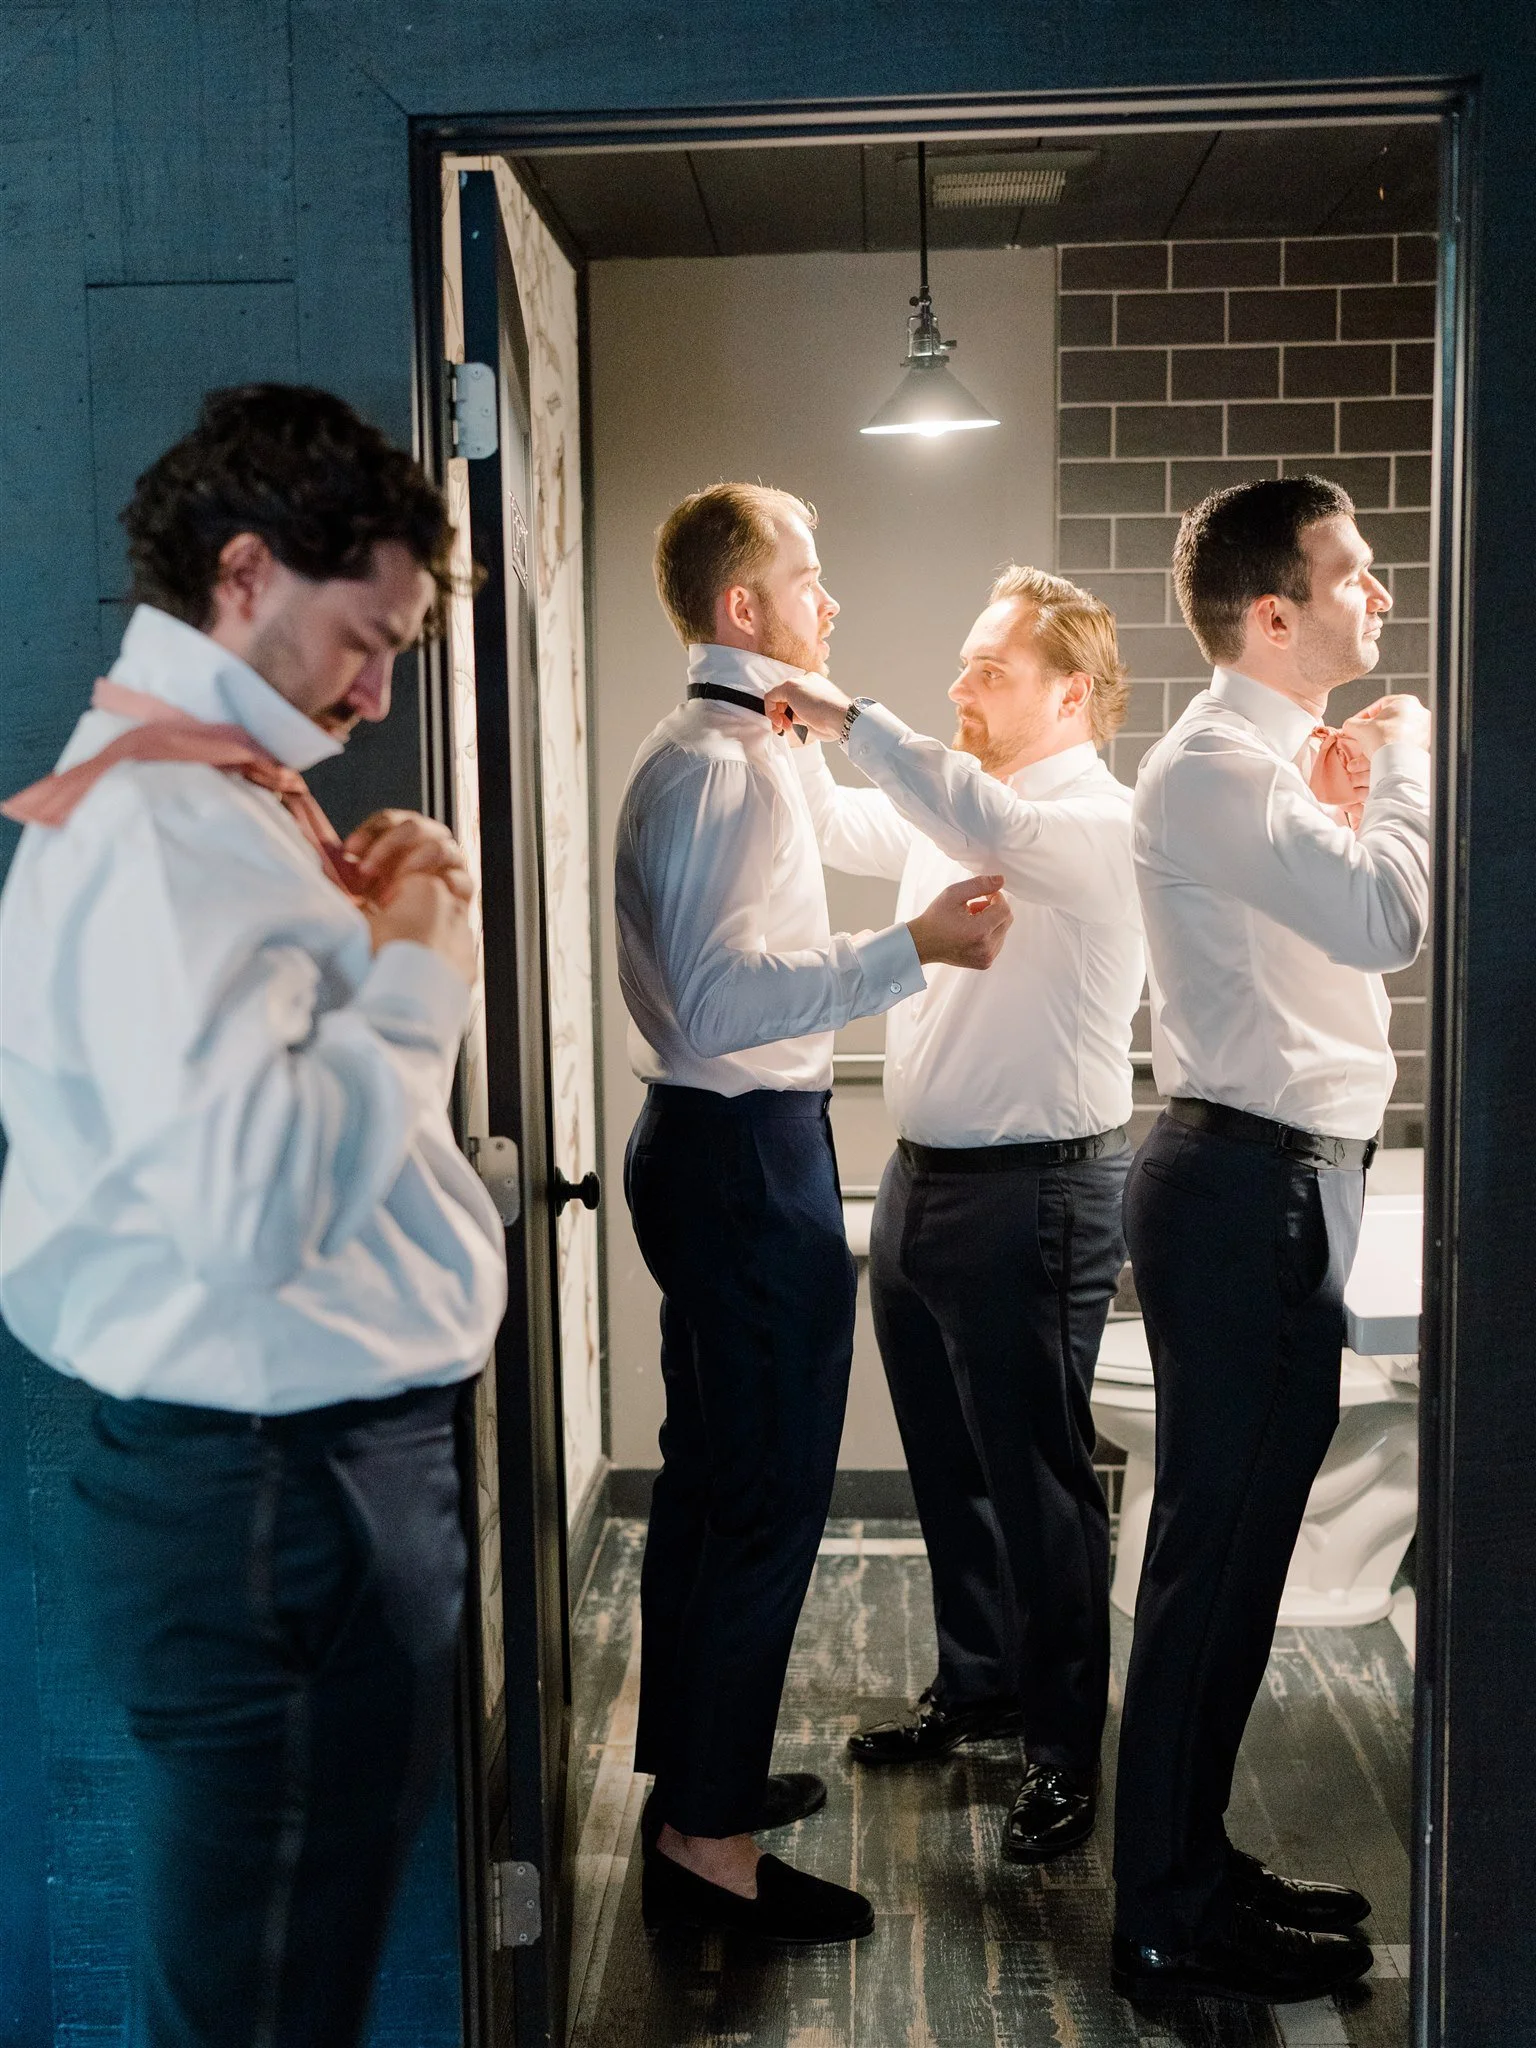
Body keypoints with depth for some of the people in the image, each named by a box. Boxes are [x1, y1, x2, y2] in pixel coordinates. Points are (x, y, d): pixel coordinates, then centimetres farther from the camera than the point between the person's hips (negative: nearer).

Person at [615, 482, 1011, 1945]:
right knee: (768, 1495, -4)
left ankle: (694, 1769, 33)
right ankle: (708, 1840, 7)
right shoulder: (725, 766, -19)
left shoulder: (715, 751, 15)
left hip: (715, 1148, 11)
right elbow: (723, 998, -29)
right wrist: (913, 949, -28)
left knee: (712, 1475, 18)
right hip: (748, 1160, -11)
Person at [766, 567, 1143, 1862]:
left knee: (1037, 1476, 2)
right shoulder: (956, 803, 12)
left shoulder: (1096, 820, -14)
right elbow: (837, 830, 21)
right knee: (948, 1462, 19)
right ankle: (977, 1685, 37)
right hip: (925, 1176, 9)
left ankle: (1066, 1749, 16)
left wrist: (848, 718, -29)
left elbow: (987, 826, -34)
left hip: (1035, 1195, -8)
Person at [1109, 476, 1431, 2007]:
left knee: (1239, 1541, 16)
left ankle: (1191, 1865, 29)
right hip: (1249, 1190, -10)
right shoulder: (1215, 765, -16)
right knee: (1217, 1549, -3)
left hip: (1274, 1180, 10)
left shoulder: (1267, 760, 18)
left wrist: (1356, 797, 6)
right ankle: (1170, 1923, 10)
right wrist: (1406, 757, -11)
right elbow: (1391, 919, -27)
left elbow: (1349, 915, 18)